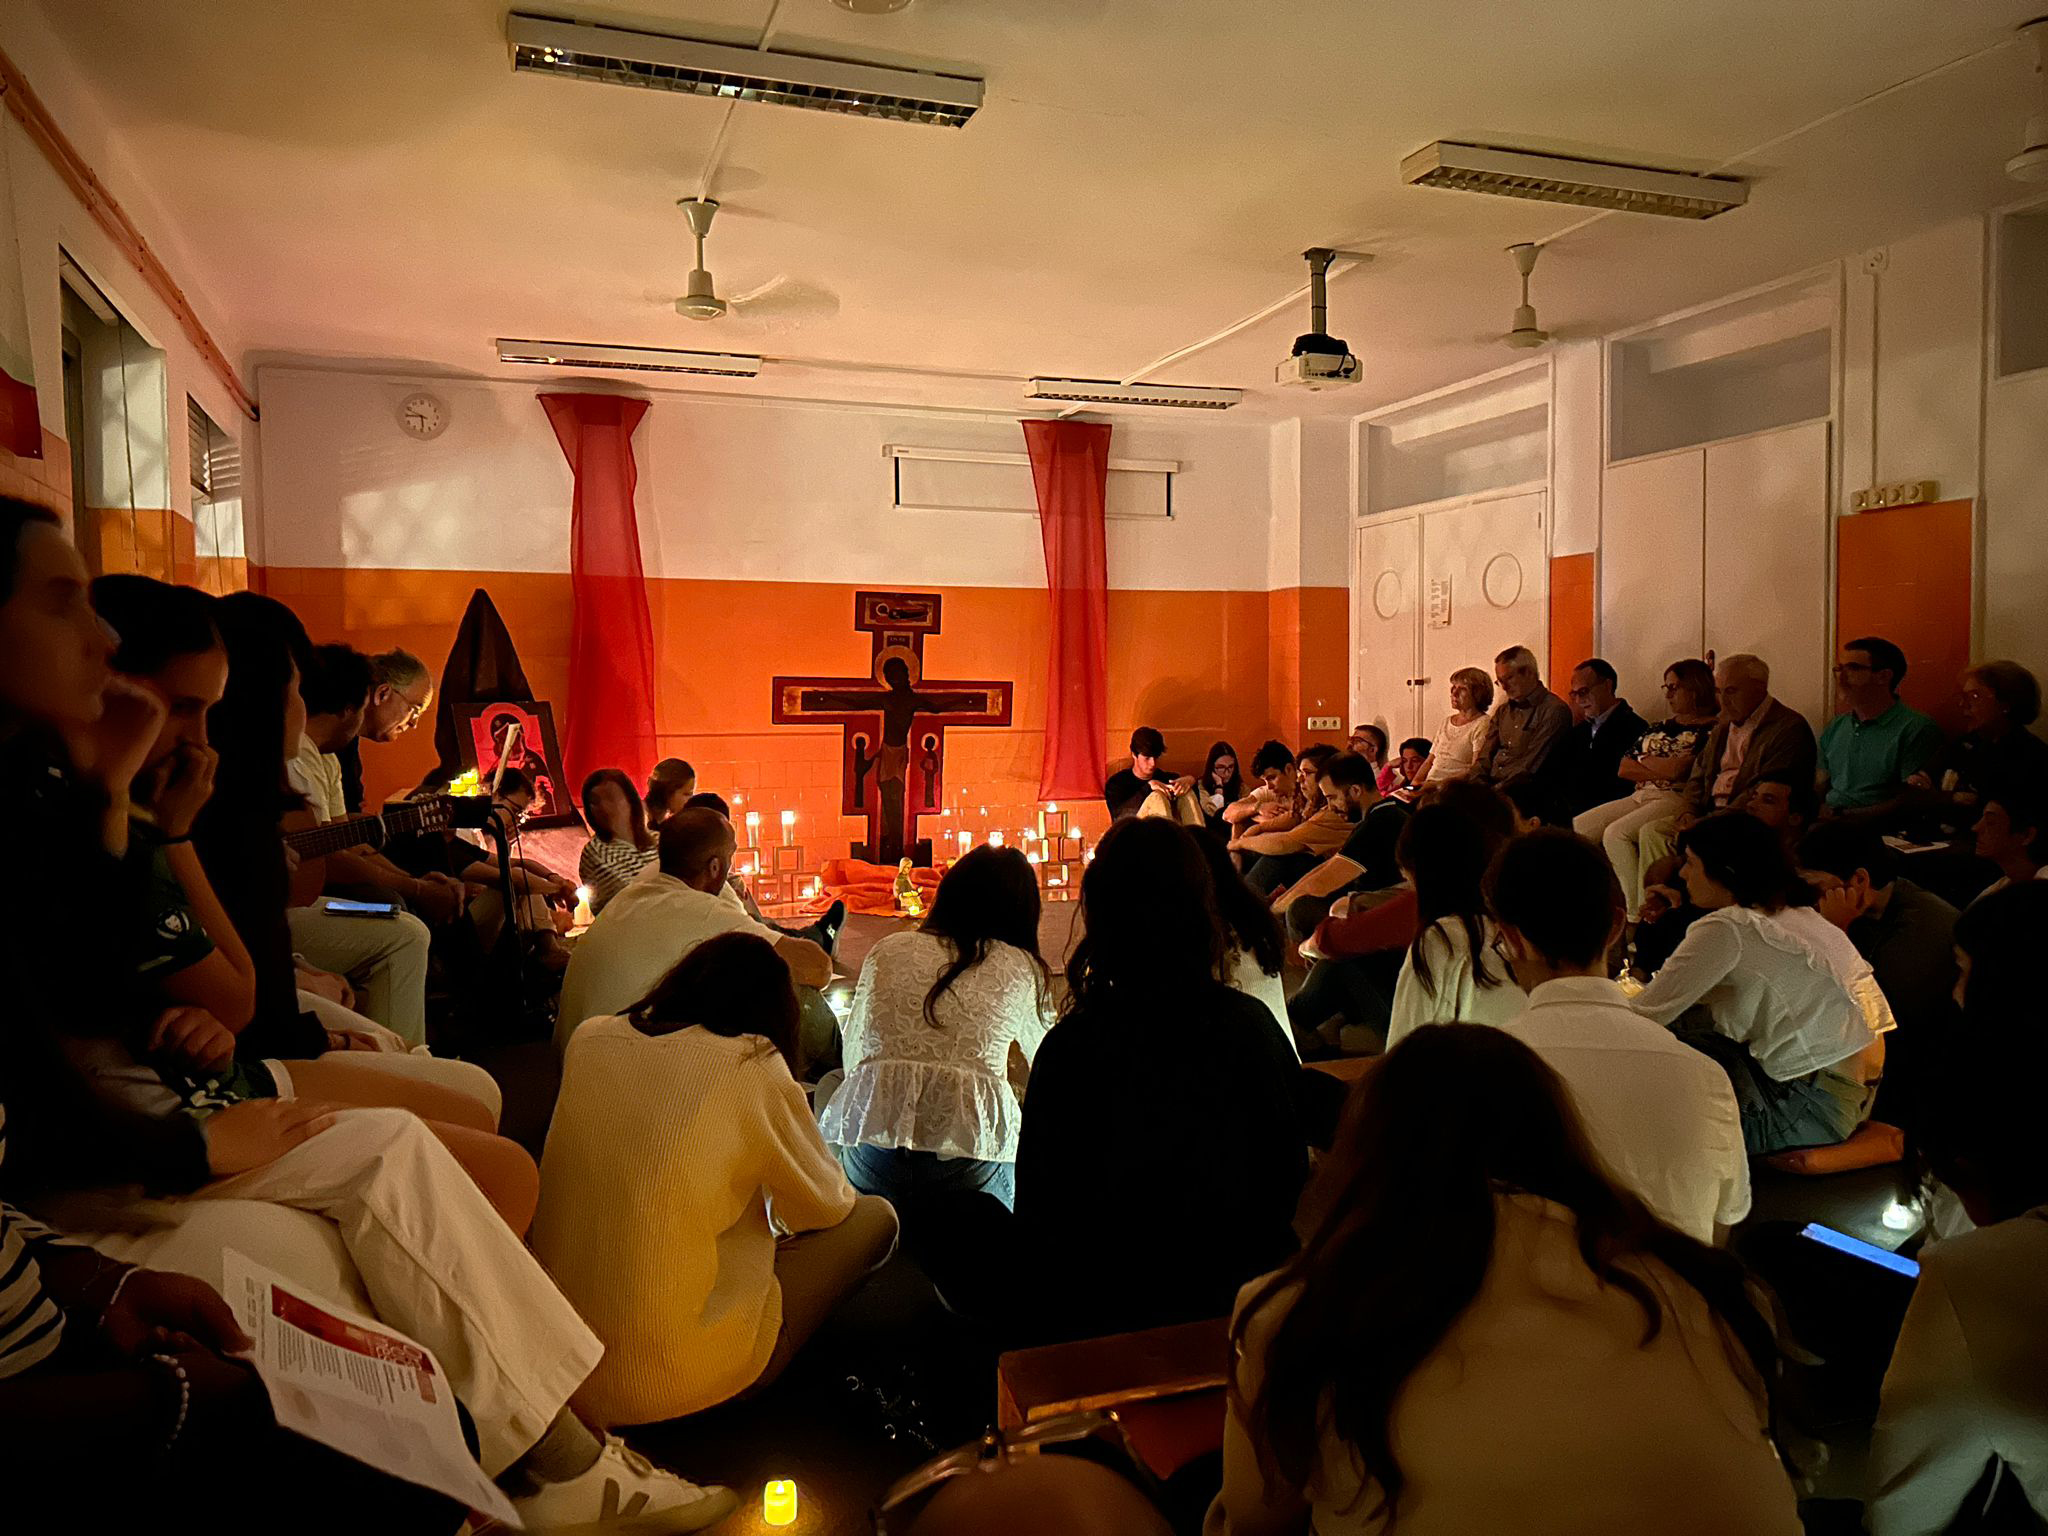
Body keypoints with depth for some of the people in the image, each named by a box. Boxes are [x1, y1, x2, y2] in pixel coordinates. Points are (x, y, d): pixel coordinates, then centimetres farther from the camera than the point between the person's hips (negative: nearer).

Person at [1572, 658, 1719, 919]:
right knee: (1577, 827, -9)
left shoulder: (1711, 730, -2)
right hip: (1641, 796, 8)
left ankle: (1637, 915, -23)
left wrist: (1644, 760, -1)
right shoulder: (1660, 727, 20)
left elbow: (1676, 770, -16)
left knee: (1615, 833, -30)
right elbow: (1624, 769, 11)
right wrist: (1662, 770, -4)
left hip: (1676, 800, -8)